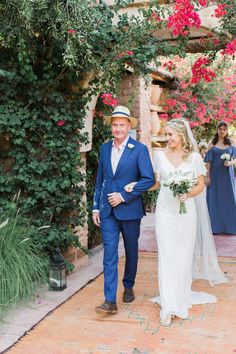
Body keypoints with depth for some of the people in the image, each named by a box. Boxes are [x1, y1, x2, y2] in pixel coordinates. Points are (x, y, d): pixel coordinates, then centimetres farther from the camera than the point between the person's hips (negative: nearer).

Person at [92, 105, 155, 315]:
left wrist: (123, 195, -16)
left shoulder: (139, 149, -7)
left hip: (130, 209, -2)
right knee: (109, 254, -4)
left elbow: (149, 179, -13)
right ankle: (110, 300, -2)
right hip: (107, 211, 3)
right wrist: (96, 207, 9)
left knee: (131, 252, 14)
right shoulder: (104, 148, 7)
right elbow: (100, 180, 13)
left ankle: (129, 287, 36)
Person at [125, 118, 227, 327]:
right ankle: (168, 307, 0)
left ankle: (182, 299, 26)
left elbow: (200, 184, 2)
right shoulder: (160, 155, 4)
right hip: (165, 210, 1)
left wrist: (188, 194, -16)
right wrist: (137, 185, -1)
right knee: (167, 257, -3)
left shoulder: (194, 157, -1)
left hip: (186, 211, 0)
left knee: (184, 256, 7)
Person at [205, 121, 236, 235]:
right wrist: (208, 176, -7)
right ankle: (216, 226, 8)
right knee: (215, 199, 1)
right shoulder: (212, 144, 3)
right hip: (215, 175, -1)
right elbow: (208, 161, 0)